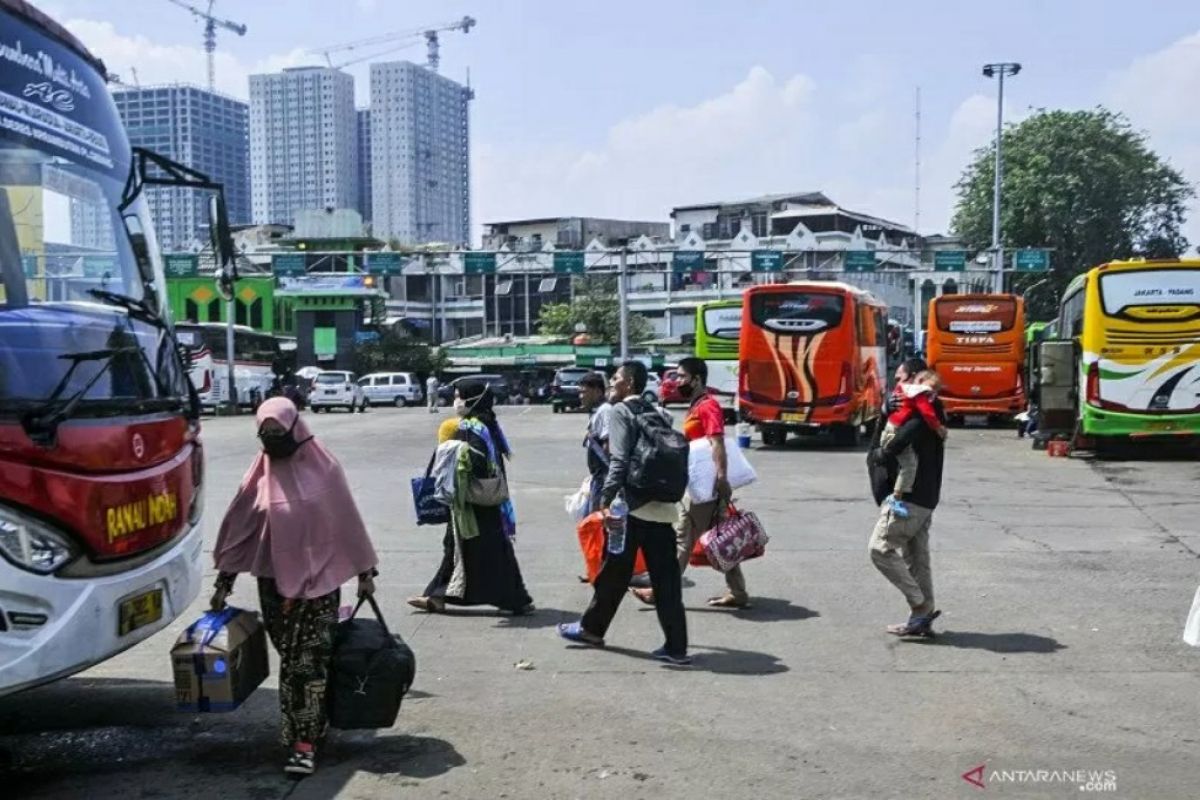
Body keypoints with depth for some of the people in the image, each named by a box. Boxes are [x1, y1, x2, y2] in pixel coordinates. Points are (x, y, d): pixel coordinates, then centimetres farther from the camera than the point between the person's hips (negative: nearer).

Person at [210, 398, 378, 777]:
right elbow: (238, 527, 8)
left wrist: (365, 570, 6)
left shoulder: (323, 467, -4)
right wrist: (224, 581, 8)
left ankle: (304, 742, -3)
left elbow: (348, 520, 3)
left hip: (320, 579, -2)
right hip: (275, 581, 2)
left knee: (309, 660, -5)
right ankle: (309, 729, 23)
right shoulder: (260, 474, 2)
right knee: (292, 659, 8)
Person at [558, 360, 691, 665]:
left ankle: (592, 628, 28)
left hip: (632, 505, -6)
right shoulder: (657, 414, 16)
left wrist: (607, 500, -21)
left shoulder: (620, 411, -4)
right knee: (666, 578, 5)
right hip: (663, 506, 6)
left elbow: (620, 460, -17)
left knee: (614, 572, 10)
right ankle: (676, 646, 4)